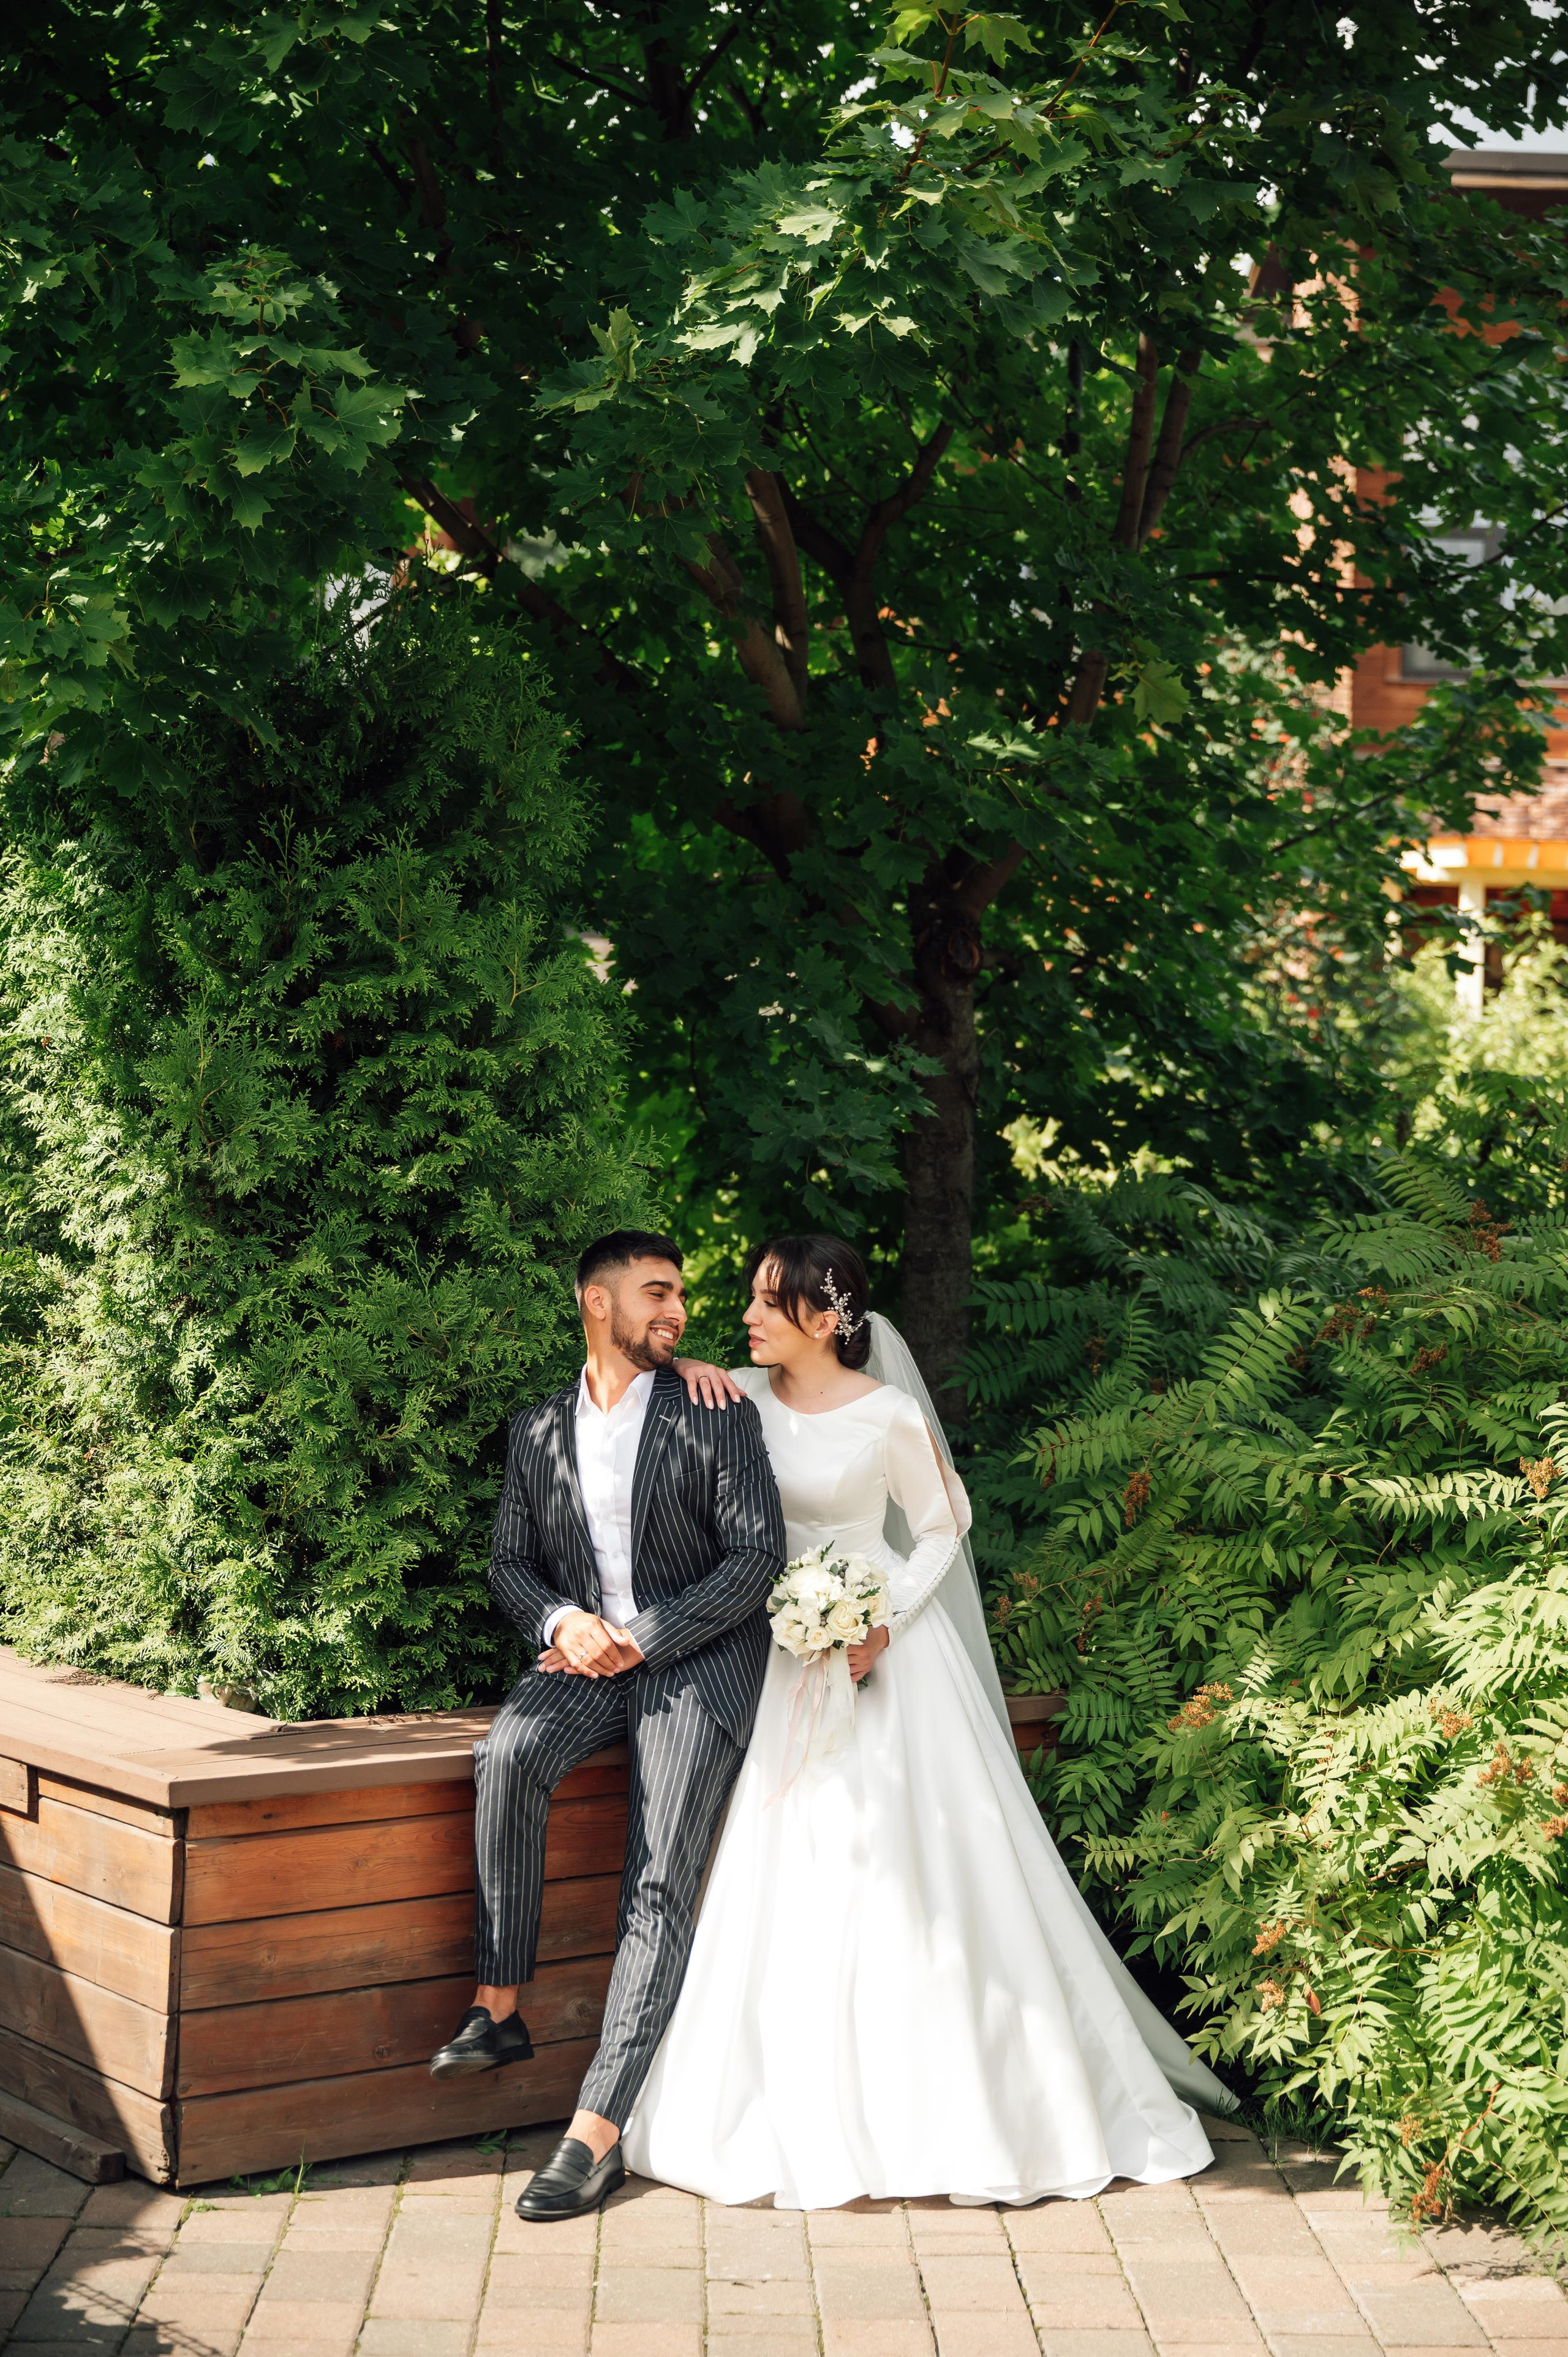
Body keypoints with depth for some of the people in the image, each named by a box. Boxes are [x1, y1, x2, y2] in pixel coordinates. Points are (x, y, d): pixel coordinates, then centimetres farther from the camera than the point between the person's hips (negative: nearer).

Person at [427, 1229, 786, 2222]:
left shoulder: (717, 1417, -1)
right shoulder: (538, 1431, 10)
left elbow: (760, 1556, -7)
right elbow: (511, 1561, 13)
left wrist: (642, 1638, -13)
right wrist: (563, 1620, -9)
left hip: (698, 1657, -3)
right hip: (589, 1656, 3)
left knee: (662, 1887, -16)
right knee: (508, 1756, -30)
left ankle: (598, 2132, -18)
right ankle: (501, 2009, -18)